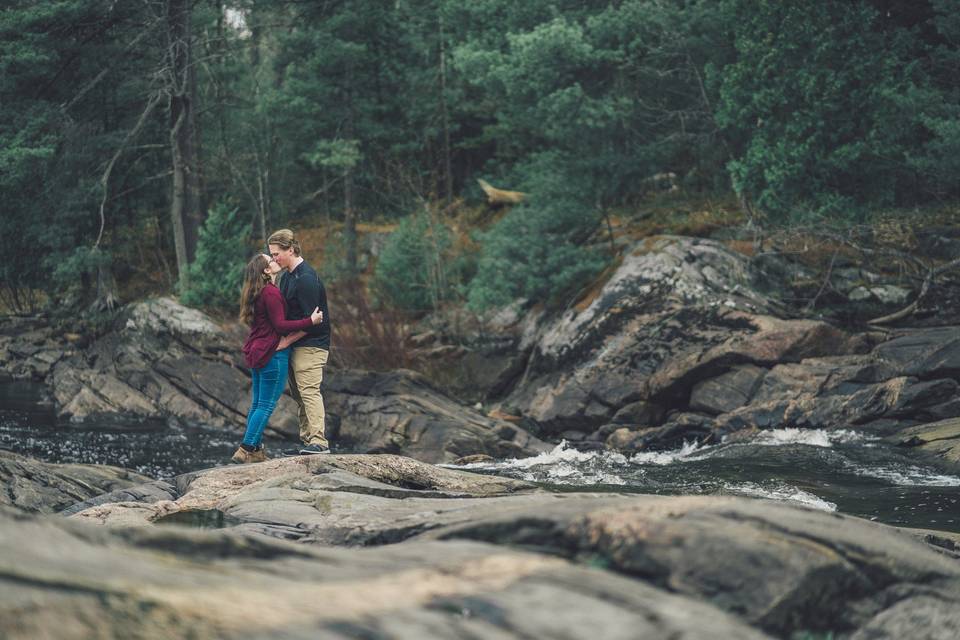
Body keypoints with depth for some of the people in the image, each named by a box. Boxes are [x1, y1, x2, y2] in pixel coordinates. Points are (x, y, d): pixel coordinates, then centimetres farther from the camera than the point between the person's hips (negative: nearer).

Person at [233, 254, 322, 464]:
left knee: (257, 403, 12)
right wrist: (310, 321, -21)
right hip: (272, 353, -10)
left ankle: (255, 449, 16)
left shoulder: (255, 293, 14)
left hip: (256, 351, 10)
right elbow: (280, 325, -20)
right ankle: (247, 449, -6)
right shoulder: (271, 292, -16)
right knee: (267, 405, -5)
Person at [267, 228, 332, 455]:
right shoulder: (288, 275, 14)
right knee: (299, 394, 10)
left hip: (310, 344, -10)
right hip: (296, 345, 10)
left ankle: (319, 442, -21)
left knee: (309, 391, -17)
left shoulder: (306, 279, -17)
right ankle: (307, 442, 14)